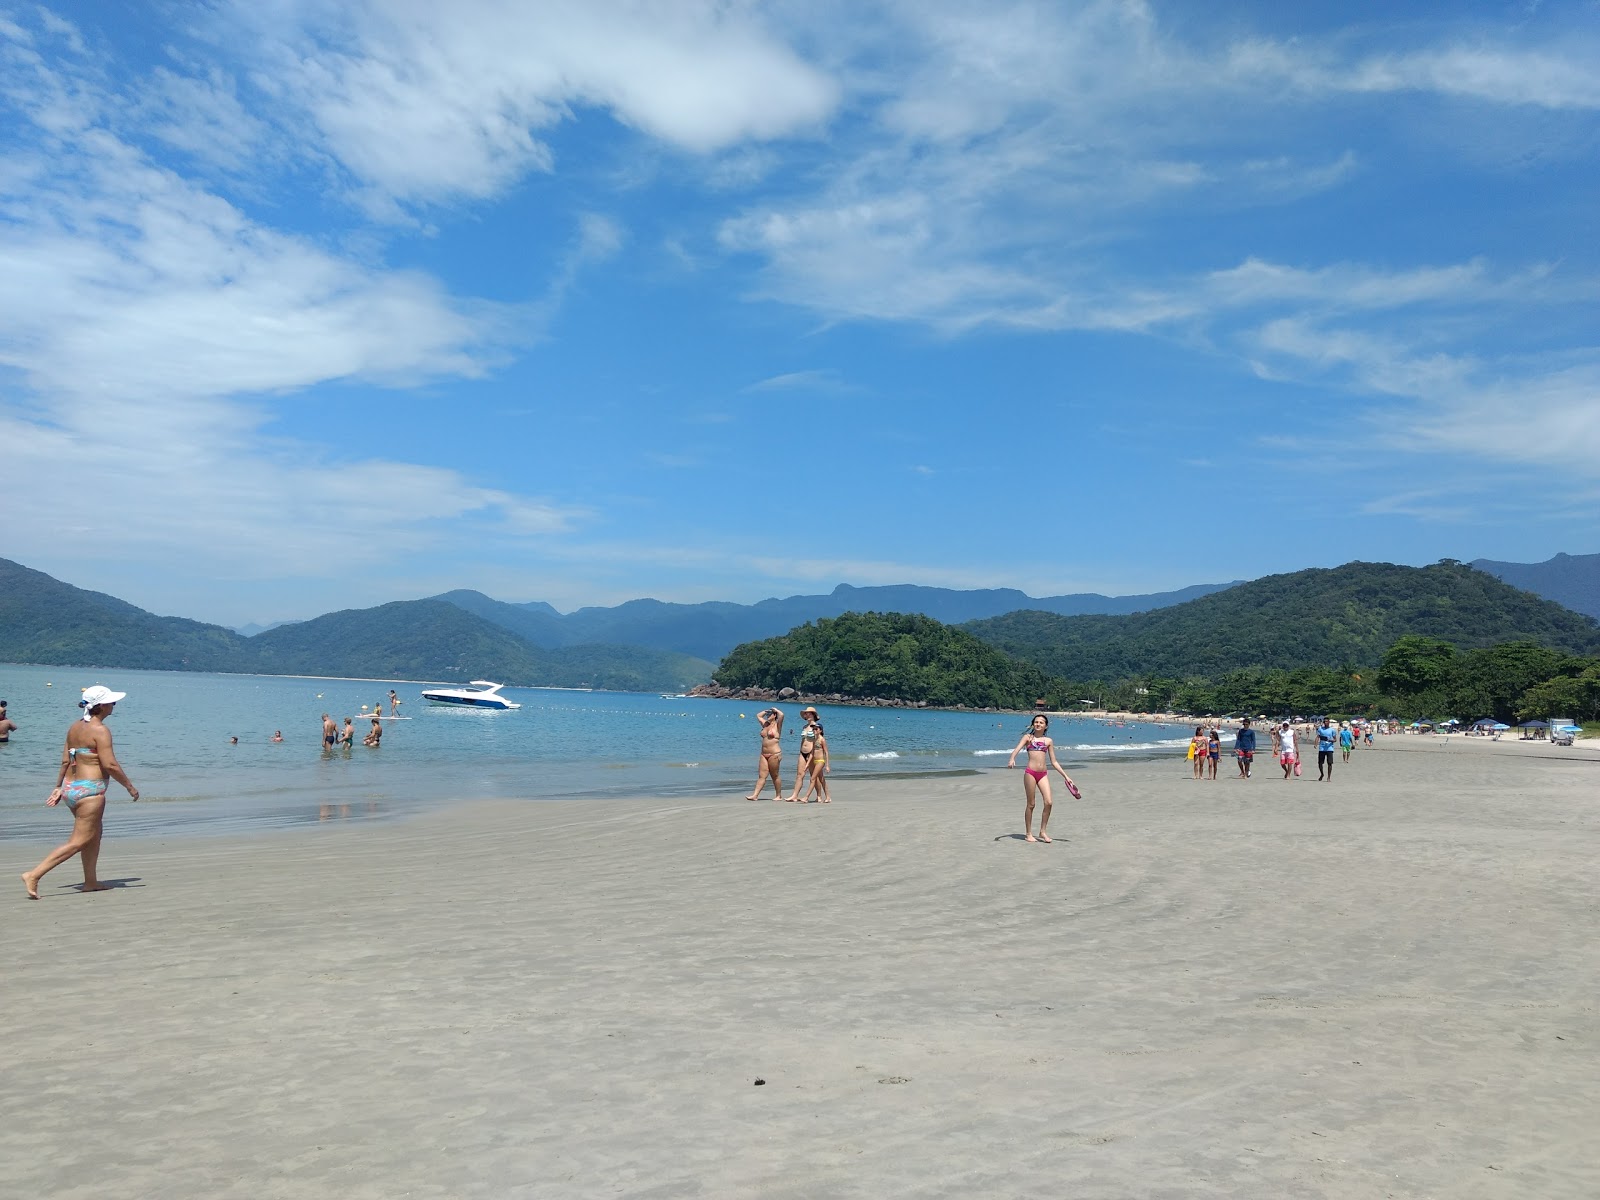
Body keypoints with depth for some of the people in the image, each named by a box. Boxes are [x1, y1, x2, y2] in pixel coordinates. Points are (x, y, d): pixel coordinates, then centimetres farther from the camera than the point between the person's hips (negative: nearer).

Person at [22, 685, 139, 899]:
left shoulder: (75, 727, 9)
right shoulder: (100, 730, -15)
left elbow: (65, 761, 13)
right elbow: (110, 765, -18)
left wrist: (58, 787, 20)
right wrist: (130, 786, -9)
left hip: (70, 787, 9)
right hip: (89, 791, -9)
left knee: (94, 834, 20)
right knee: (78, 841, -2)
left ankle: (90, 881, 26)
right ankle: (34, 875, -6)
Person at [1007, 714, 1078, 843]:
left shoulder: (1048, 741, 15)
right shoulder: (1028, 737, 7)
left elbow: (1054, 762, 18)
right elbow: (1017, 749, -8)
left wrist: (1066, 776, 14)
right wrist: (1012, 759, -29)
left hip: (1043, 774, 3)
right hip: (1030, 772, -3)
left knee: (1048, 802, -9)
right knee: (1031, 804, 1)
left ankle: (1042, 832, 6)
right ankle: (1028, 834, 13)